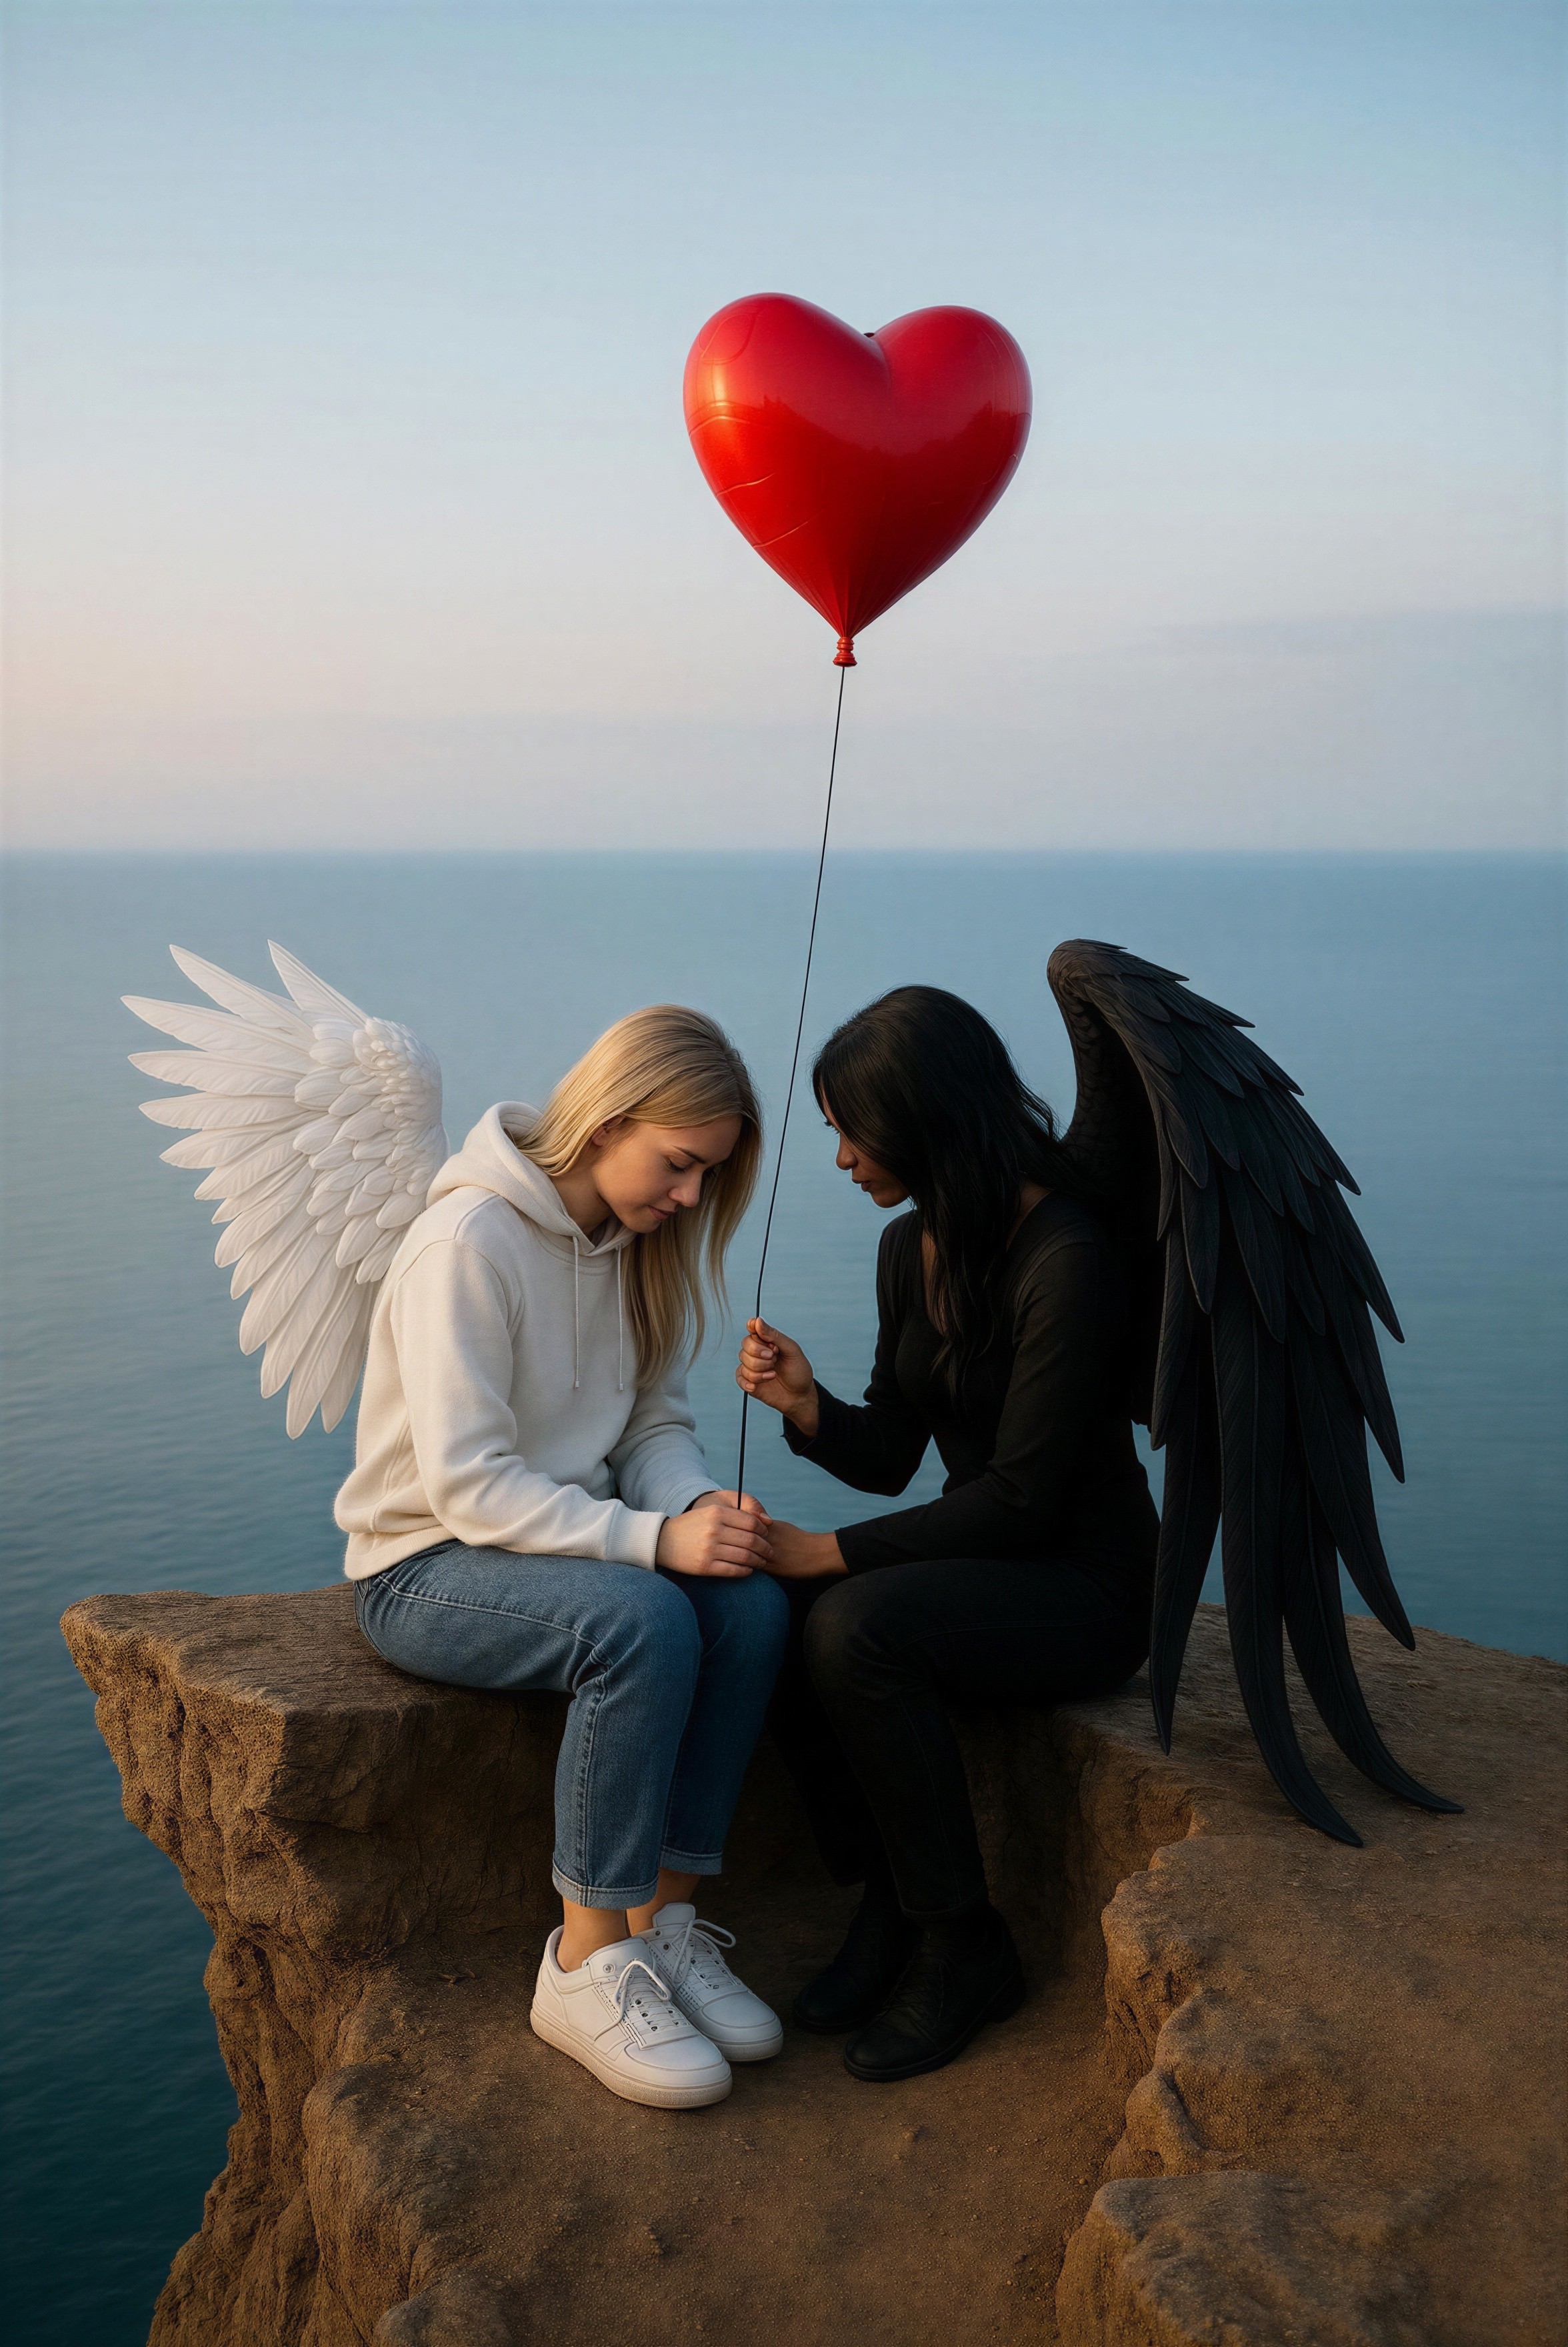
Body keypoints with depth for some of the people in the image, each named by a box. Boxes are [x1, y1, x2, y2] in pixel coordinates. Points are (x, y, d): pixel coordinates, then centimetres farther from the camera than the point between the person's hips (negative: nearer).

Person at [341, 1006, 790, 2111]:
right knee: (644, 1620, -34)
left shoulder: (636, 1242, 4)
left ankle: (662, 1924, -11)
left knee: (754, 1604, -22)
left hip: (567, 1539, 7)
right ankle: (587, 1965, -21)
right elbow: (468, 1485, -25)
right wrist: (653, 1537, -33)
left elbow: (656, 1420, 6)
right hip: (427, 1566, -7)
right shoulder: (470, 1243, -21)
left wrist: (700, 1505, -17)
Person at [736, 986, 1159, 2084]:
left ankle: (963, 1949, -12)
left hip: (1089, 1588, -7)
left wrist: (836, 1551, -21)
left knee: (857, 1624, -30)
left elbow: (1022, 1495, -22)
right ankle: (885, 1910, -3)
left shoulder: (1066, 1260, -21)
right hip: (981, 1560, 8)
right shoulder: (911, 1247, 5)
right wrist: (807, 1405, -11)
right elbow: (891, 1455, 10)